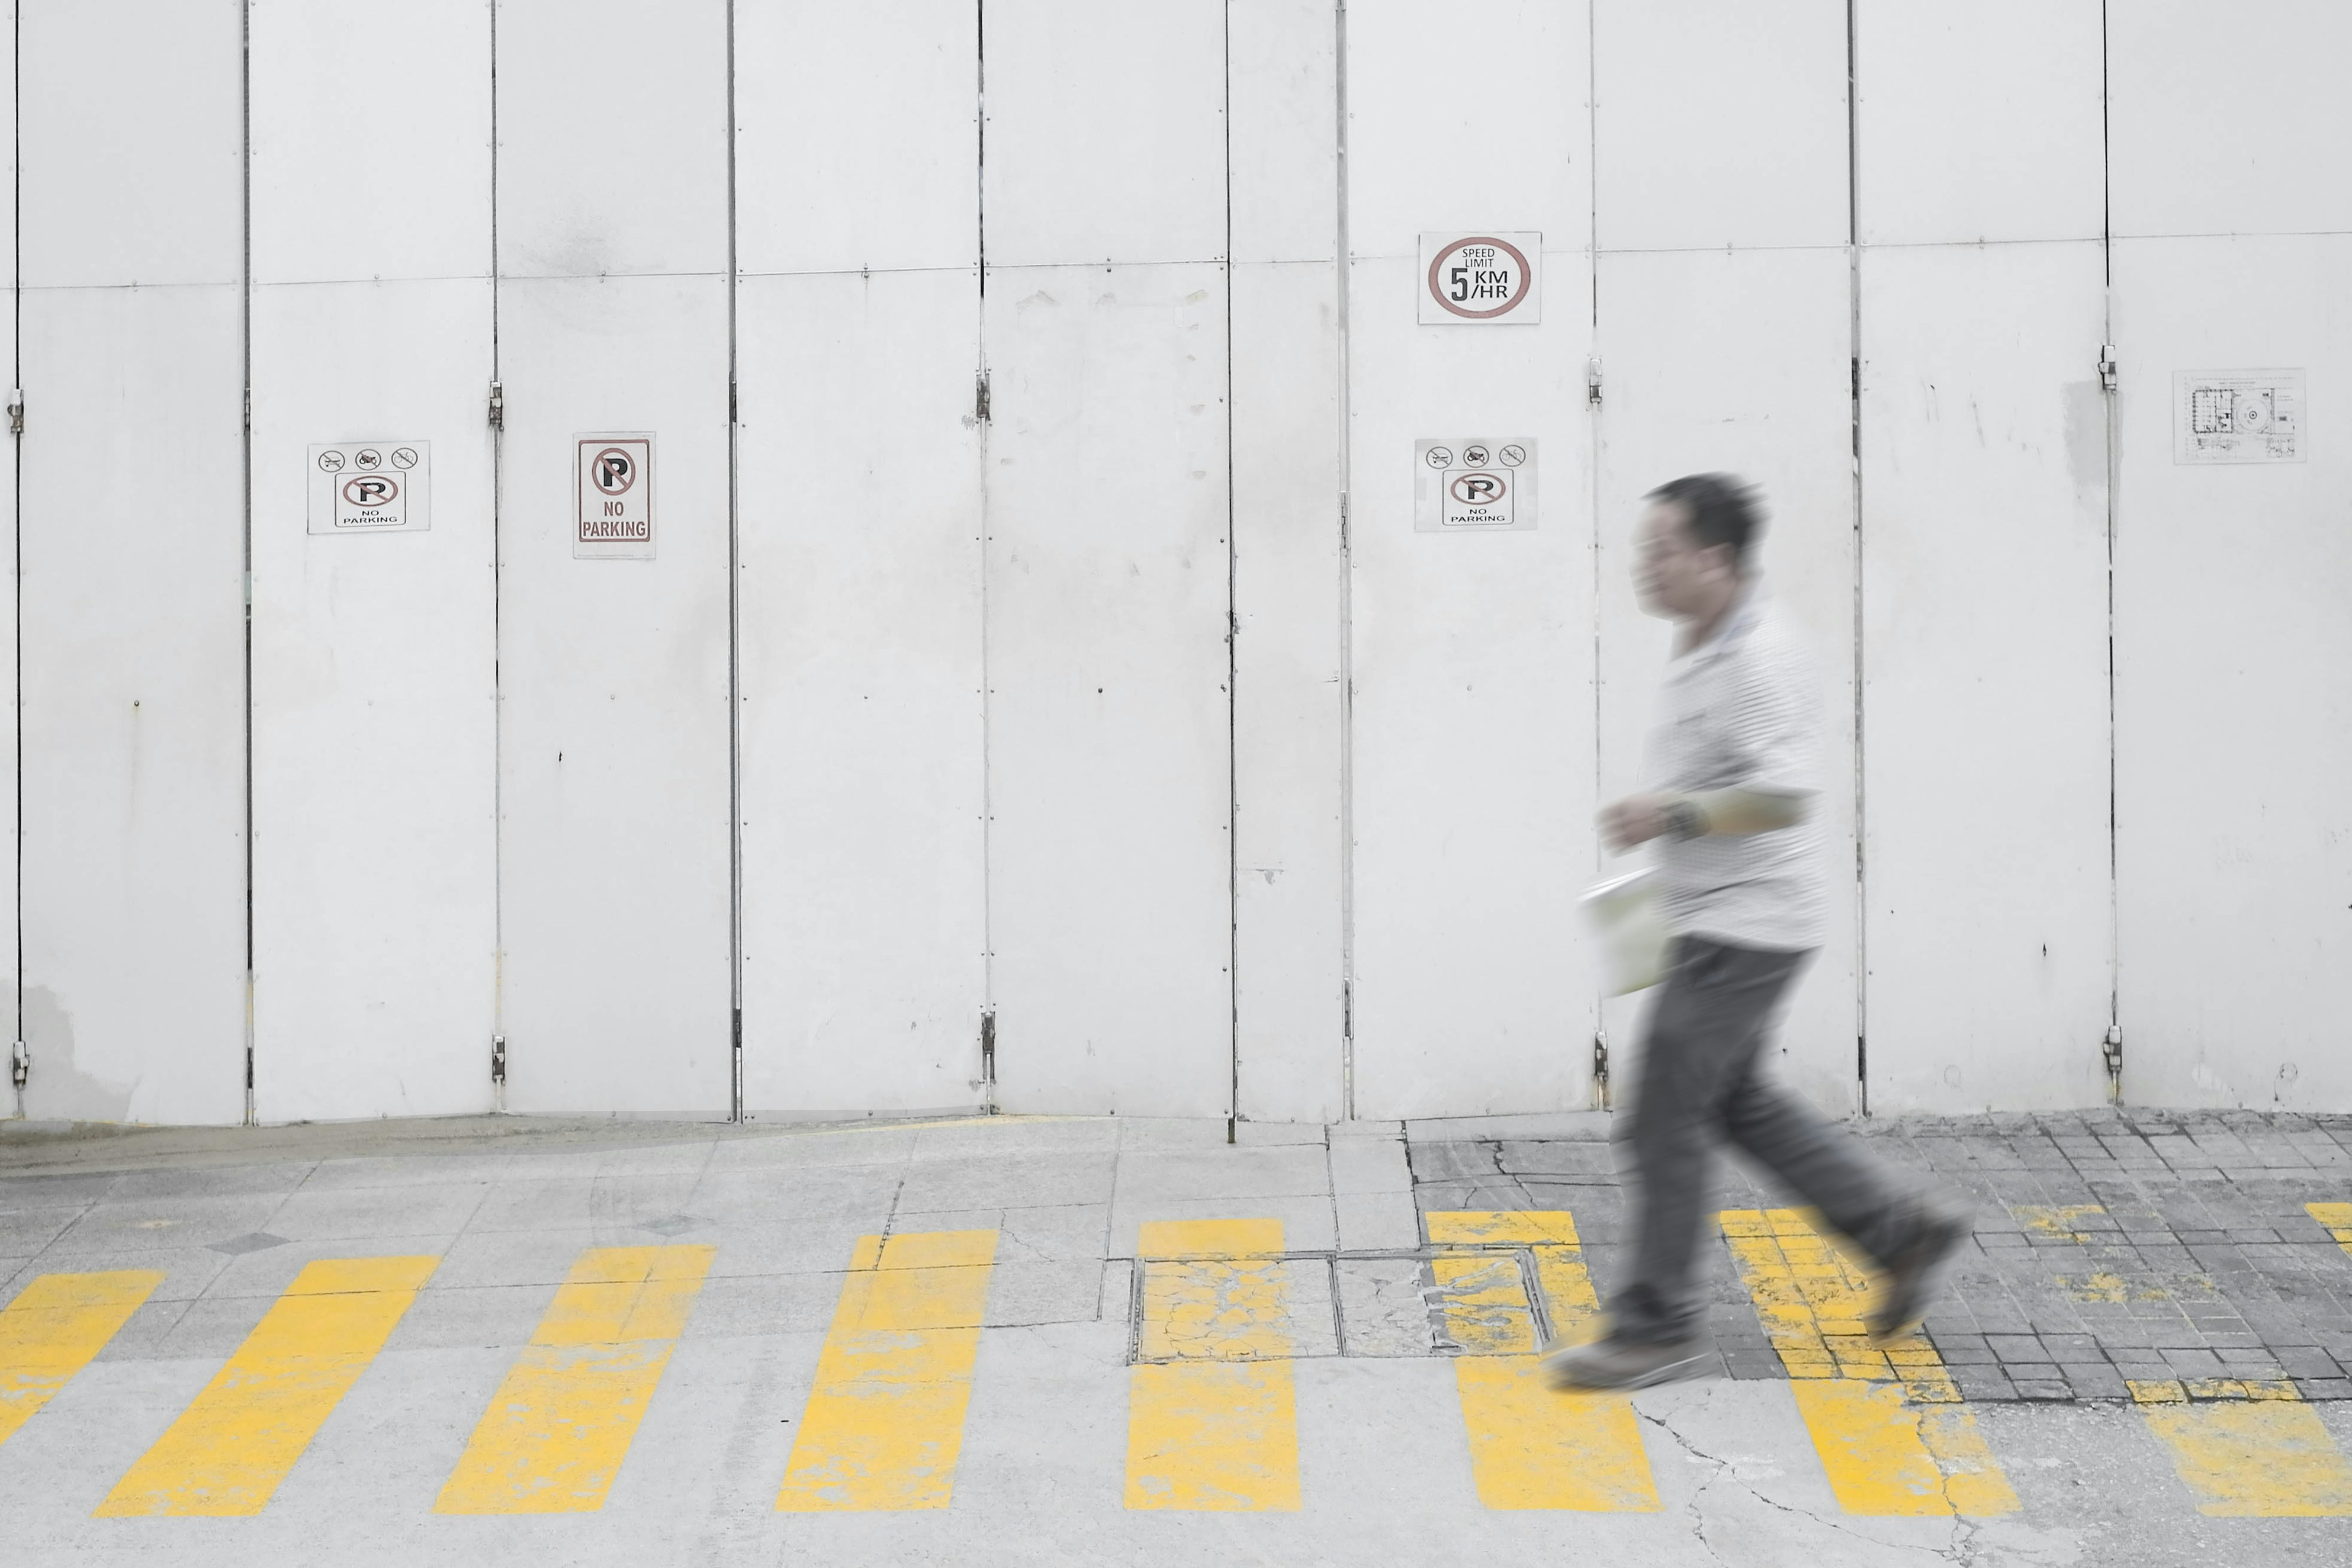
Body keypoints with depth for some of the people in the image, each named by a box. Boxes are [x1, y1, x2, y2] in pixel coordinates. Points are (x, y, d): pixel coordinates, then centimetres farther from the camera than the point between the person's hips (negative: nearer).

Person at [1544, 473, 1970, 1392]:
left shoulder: (1758, 660, -21)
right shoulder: (1706, 644, 10)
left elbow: (1786, 797, -29)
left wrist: (1672, 816, -23)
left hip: (1746, 926, -10)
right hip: (1719, 915, 10)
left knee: (1667, 1116, -5)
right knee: (1733, 1100, 17)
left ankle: (1660, 1327, 5)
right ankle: (1905, 1230, 26)